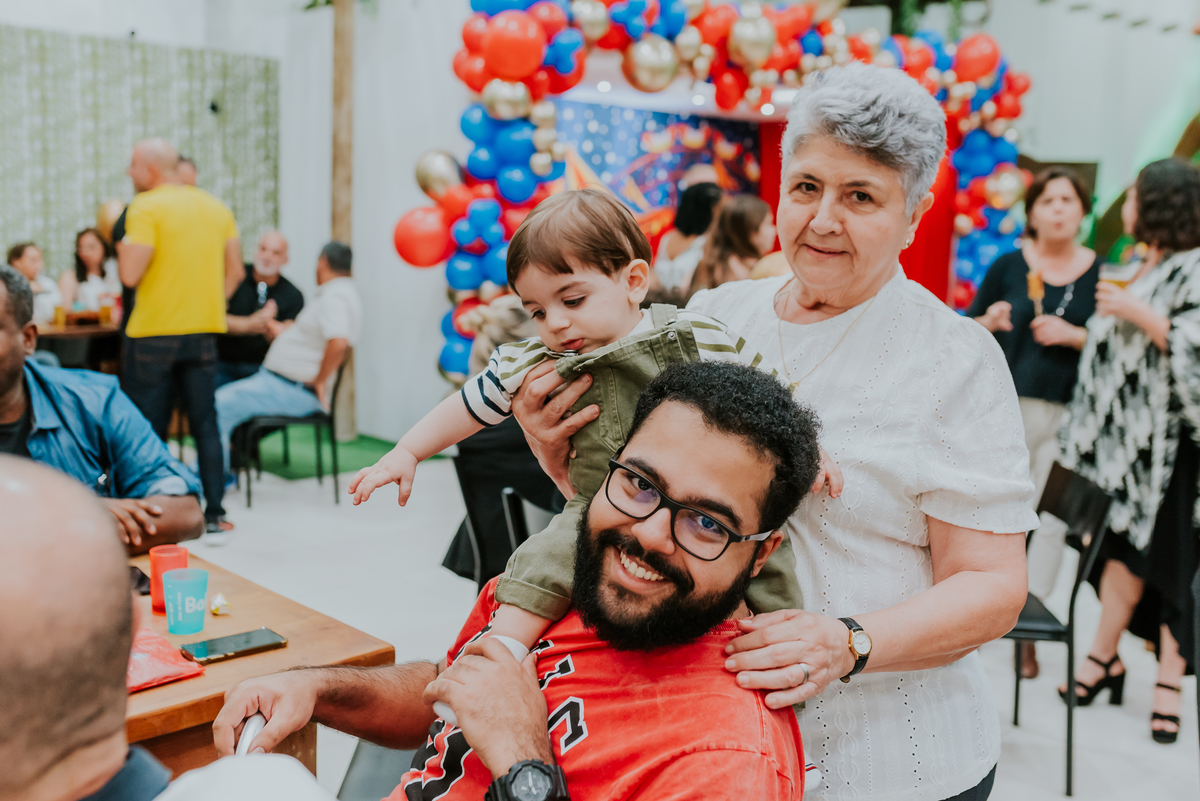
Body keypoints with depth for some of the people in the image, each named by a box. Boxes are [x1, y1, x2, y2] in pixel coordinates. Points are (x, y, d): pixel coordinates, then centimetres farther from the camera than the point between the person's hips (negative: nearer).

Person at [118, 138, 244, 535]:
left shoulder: (145, 208, -10)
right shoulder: (217, 207, 9)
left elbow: (130, 275, -15)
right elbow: (235, 271, 10)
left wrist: (122, 243, 2)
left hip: (153, 334, -5)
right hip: (204, 333, 5)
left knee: (148, 429, 3)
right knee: (205, 424, 10)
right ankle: (214, 513, 11)